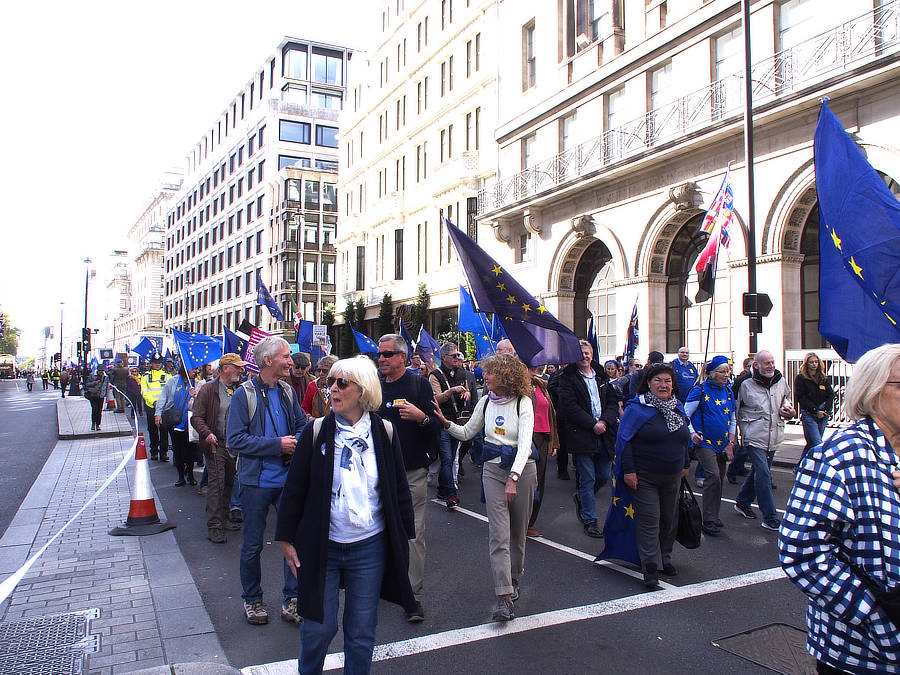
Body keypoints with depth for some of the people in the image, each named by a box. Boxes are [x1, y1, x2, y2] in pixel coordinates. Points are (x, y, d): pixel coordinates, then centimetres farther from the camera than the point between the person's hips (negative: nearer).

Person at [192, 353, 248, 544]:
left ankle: (223, 517, 28)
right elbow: (196, 417, -8)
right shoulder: (209, 389, -7)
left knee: (228, 483, 14)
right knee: (216, 483, -8)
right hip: (216, 444, -5)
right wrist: (207, 433, -23)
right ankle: (214, 526, -2)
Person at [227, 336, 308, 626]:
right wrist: (276, 445, -21)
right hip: (257, 481, -4)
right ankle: (252, 600, 29)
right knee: (252, 545, 10)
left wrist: (295, 442, -8)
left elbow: (302, 425, 14)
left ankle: (291, 601, 20)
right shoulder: (244, 394, -11)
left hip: (288, 479, 4)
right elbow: (234, 440, -16)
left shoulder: (288, 391, 4)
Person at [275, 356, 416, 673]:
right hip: (321, 546, 0)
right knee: (318, 627, 9)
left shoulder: (383, 432, -2)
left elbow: (399, 489, 5)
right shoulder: (317, 431, -5)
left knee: (362, 631, 11)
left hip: (370, 548, 1)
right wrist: (286, 539, 1)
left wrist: (404, 537, 7)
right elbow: (294, 488, 0)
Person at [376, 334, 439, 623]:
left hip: (413, 470, -4)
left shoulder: (419, 384, -3)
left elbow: (436, 427, -5)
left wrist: (421, 417, -25)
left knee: (414, 533, -3)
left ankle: (415, 595, 4)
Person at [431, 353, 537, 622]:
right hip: (493, 469, 3)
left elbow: (524, 444, -21)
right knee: (498, 534, -6)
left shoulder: (523, 403, -11)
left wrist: (513, 478, -31)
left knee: (517, 531, 12)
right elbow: (467, 433, 15)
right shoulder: (485, 402, 3)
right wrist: (445, 422, -3)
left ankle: (513, 580, 36)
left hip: (522, 468, -2)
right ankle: (505, 597, -5)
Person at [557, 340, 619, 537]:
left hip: (604, 434, 5)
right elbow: (569, 406, -13)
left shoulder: (602, 377, 13)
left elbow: (613, 402, 9)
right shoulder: (567, 378, -4)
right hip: (581, 436, -5)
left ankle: (581, 498, 38)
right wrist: (593, 424, -17)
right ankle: (590, 520, 12)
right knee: (587, 479, 0)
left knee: (604, 475, 11)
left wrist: (605, 421, -9)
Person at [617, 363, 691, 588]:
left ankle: (665, 559, 34)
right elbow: (624, 440, -14)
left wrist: (686, 465, 19)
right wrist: (628, 471, -17)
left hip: (672, 477, 6)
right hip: (644, 478, -6)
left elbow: (685, 438, 20)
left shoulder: (678, 407, 8)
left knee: (669, 519, 16)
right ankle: (651, 568, 1)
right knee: (649, 521, -5)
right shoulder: (637, 408, -12)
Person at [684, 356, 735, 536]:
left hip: (722, 445, 6)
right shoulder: (700, 390, -8)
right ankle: (708, 521, -9)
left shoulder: (728, 391, 9)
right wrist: (692, 433, -16)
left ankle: (713, 517, 23)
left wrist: (731, 443, 8)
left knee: (719, 480, 9)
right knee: (713, 477, -17)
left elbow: (732, 420, 17)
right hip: (704, 442, -6)